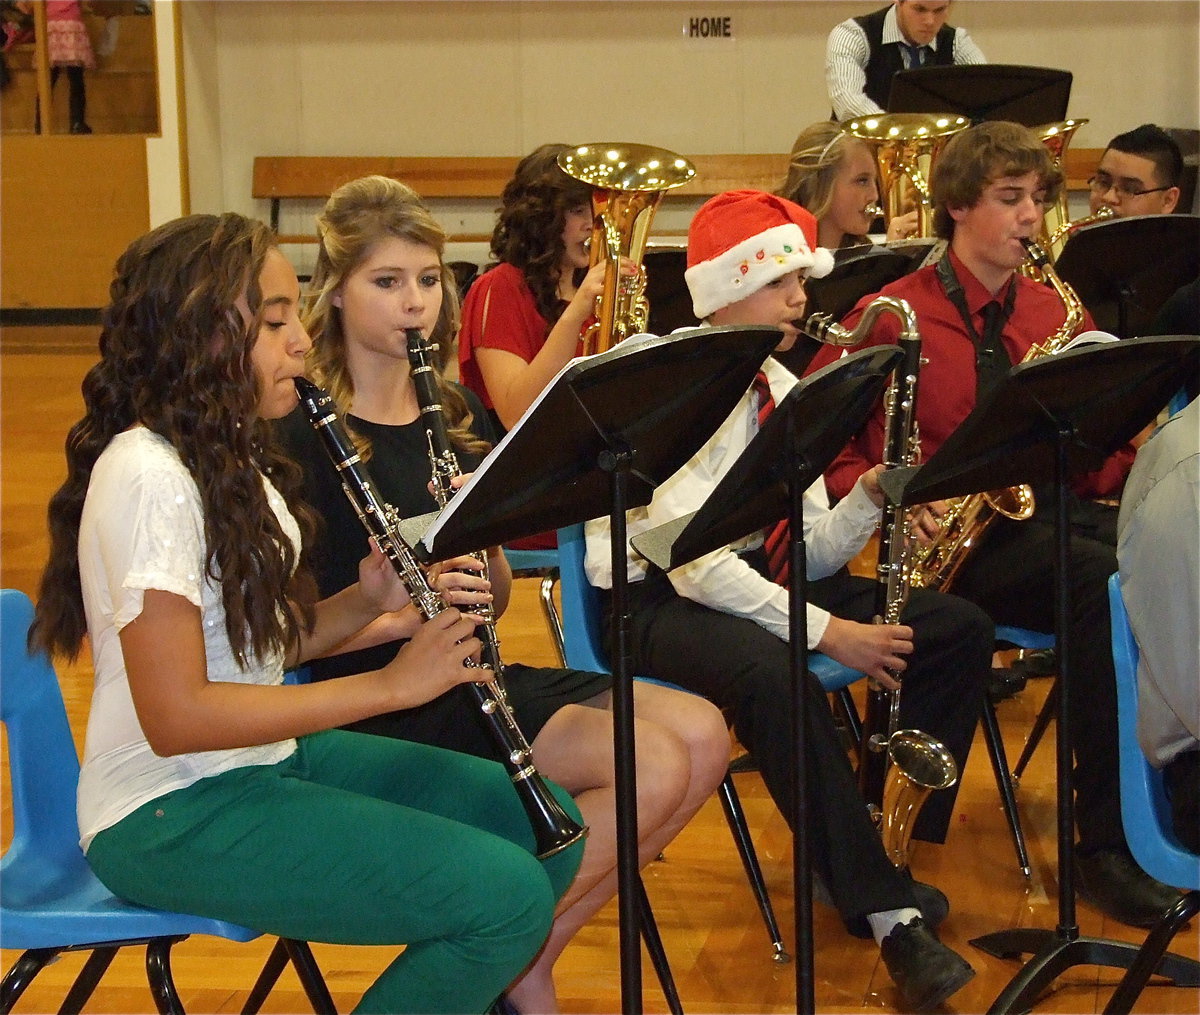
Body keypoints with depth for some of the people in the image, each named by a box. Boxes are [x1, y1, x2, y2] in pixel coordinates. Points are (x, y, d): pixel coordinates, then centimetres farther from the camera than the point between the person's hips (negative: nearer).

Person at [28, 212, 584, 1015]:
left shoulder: (231, 451, 9)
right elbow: (173, 715, -25)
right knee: (508, 896, -20)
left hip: (267, 754, 9)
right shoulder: (149, 476, -21)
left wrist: (368, 603, -5)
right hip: (169, 817, -9)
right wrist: (386, 684, -22)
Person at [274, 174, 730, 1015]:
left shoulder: (457, 416, 11)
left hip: (473, 676, 8)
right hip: (377, 698, -7)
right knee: (652, 765, -21)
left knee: (702, 734, -9)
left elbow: (496, 599, 11)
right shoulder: (304, 435, -10)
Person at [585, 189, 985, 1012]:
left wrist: (870, 497, -16)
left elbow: (811, 550, 4)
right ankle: (887, 913, -34)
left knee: (959, 630, -6)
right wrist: (827, 632, -29)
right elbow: (694, 566, -25)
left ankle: (884, 849, -1)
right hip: (653, 597, -8)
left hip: (746, 576, 8)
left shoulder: (781, 388, 8)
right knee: (772, 671, -40)